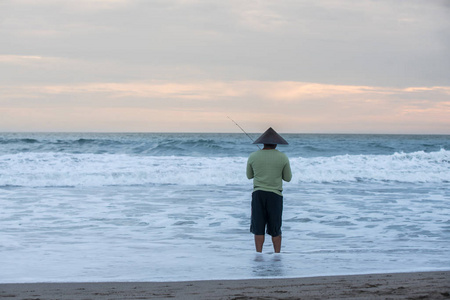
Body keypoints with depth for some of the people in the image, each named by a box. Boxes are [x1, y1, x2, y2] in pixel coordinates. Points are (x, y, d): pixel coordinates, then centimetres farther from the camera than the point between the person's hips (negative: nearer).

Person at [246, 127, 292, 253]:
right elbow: (287, 178, 6)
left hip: (258, 194, 0)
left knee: (258, 228, 4)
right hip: (275, 195, 0)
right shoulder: (283, 157, -3)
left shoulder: (253, 156, 0)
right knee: (275, 229, 9)